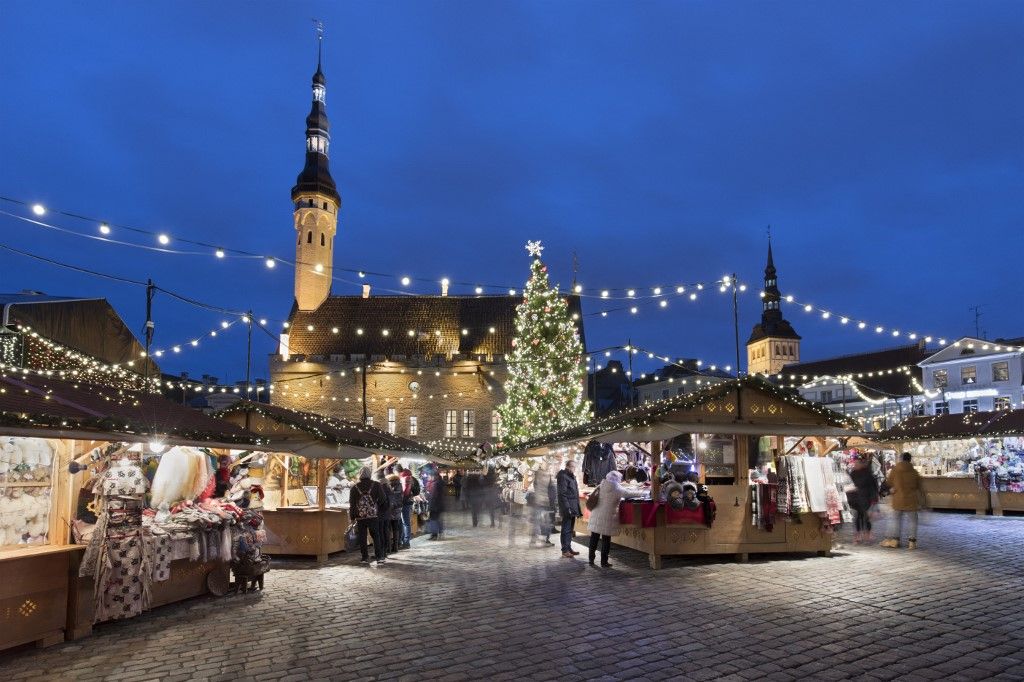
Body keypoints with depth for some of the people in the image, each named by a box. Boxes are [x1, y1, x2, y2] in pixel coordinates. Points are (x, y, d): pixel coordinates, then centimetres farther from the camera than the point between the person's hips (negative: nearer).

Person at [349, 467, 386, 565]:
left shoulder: (355, 488, 1)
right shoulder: (376, 485, -2)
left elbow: (352, 504, 4)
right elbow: (382, 498, -1)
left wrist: (352, 517, 10)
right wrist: (378, 510, 16)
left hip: (360, 517, 0)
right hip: (373, 516, 0)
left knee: (362, 538, 8)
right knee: (376, 536, 6)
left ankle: (365, 557, 10)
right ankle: (379, 557, 1)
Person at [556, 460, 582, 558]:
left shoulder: (572, 477, 16)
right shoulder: (563, 477, -13)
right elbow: (562, 494, -19)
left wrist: (577, 509, 17)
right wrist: (567, 508, -22)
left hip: (573, 508, 9)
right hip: (567, 508, -9)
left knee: (570, 529, 15)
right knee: (566, 529, -4)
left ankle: (569, 547, 23)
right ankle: (565, 550, 1)